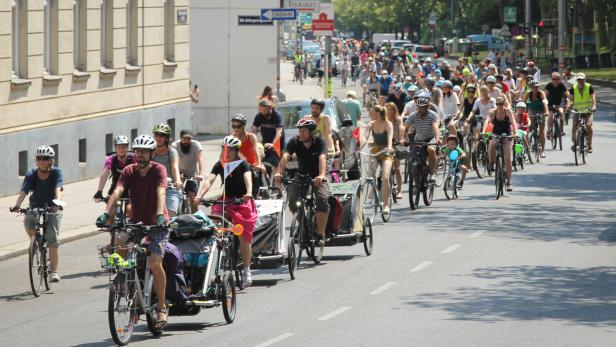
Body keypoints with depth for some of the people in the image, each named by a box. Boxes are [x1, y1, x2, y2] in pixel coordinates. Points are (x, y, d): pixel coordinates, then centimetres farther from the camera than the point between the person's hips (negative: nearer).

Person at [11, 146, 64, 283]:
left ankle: (54, 272, -10)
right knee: (28, 221, -30)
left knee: (53, 240, -14)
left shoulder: (56, 172, -13)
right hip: (35, 208, 2)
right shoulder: (31, 175, -9)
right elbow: (23, 191, -23)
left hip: (52, 209, -2)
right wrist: (17, 205, -41)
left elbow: (58, 189, -28)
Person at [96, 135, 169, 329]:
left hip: (157, 224, -4)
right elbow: (117, 192, -18)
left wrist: (160, 216, -45)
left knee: (155, 263, -21)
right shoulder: (129, 171, -3)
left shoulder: (159, 170, -12)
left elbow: (161, 193, -28)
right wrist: (106, 214, -34)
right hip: (136, 221, 4)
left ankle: (162, 307, -5)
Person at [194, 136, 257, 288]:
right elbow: (209, 180, -15)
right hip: (226, 201, 3)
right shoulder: (219, 165, -1)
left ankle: (246, 269, 10)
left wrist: (249, 193, -49)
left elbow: (248, 178, -28)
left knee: (244, 238, -6)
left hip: (243, 202, -3)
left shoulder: (243, 165, -9)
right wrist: (199, 196, -32)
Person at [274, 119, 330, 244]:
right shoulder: (294, 142, -10)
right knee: (292, 198, -22)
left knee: (323, 199, -27)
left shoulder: (319, 142, -16)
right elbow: (285, 156, -26)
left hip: (317, 178, -2)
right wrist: (279, 172, -45)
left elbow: (322, 158, -33)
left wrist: (321, 175, -53)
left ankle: (321, 234, -20)